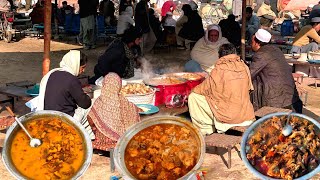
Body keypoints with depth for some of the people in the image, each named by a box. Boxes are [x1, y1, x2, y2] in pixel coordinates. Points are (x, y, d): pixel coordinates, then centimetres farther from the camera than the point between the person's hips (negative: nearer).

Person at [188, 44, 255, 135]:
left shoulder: (219, 70, -14)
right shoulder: (244, 67, 1)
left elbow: (205, 88, -4)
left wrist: (193, 91, 18)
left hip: (228, 117, -6)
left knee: (193, 97, 2)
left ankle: (206, 129, 11)